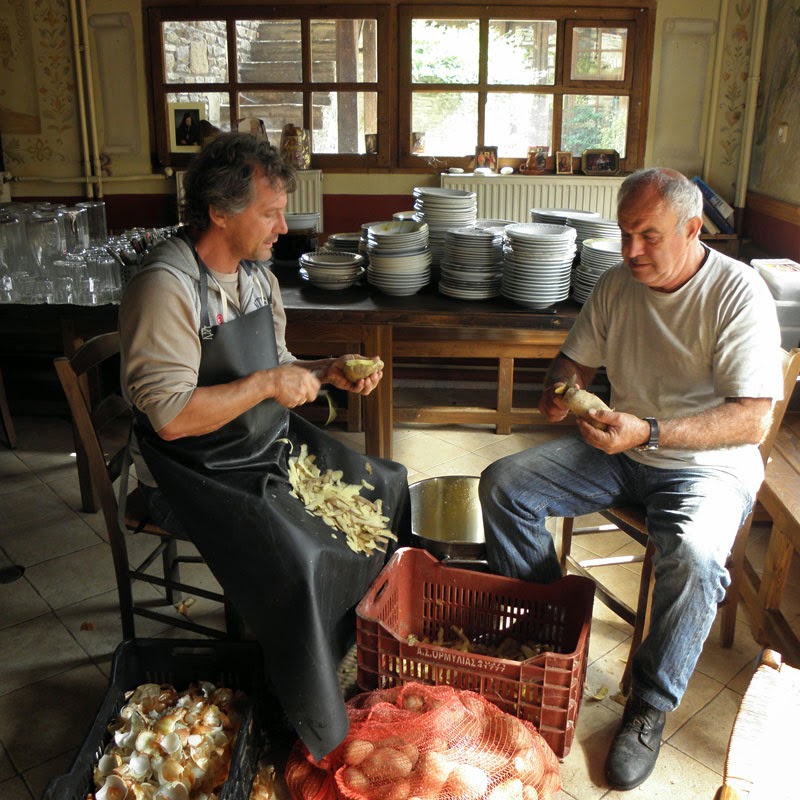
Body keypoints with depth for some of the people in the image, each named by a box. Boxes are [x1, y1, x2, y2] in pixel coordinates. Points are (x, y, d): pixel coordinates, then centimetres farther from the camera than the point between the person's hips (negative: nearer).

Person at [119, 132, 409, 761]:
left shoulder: (257, 274, 7)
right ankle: (319, 741, -4)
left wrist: (327, 373, -1)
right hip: (199, 473, -9)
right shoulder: (166, 288, -22)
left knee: (389, 489, 5)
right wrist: (267, 384, -22)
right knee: (295, 556, -27)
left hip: (272, 445, 9)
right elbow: (170, 416, -27)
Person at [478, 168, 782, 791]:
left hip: (709, 465, -5)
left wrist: (650, 432, -35)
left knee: (694, 554, -36)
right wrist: (561, 389, -13)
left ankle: (652, 704, -10)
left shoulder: (738, 292, -17)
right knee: (503, 483, -9)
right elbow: (577, 358, 12)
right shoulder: (617, 284, 1)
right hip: (617, 450, 6)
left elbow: (753, 418, -24)